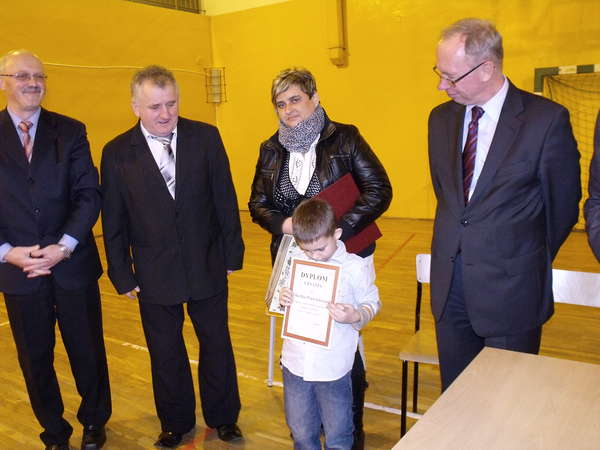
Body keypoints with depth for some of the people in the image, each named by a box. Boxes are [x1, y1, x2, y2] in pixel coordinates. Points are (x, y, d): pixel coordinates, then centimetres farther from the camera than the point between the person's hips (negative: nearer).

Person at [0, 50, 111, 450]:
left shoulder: (70, 131, 1)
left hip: (73, 264, 0)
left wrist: (64, 247, -15)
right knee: (35, 358, 14)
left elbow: (89, 195, -5)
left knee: (88, 351, 12)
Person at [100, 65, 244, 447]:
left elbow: (225, 199, -1)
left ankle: (223, 417, 37)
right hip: (154, 275, 0)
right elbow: (114, 221, 0)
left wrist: (232, 253, 0)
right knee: (165, 352, 15)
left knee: (217, 344, 15)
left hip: (207, 267, 1)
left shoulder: (206, 137, -6)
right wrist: (122, 275, 1)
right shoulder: (117, 153, -5)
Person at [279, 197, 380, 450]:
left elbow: (372, 303, -1)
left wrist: (355, 317, -21)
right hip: (295, 362, 3)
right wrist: (282, 300, -9)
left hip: (333, 368, -3)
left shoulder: (355, 268, -11)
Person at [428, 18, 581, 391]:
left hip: (510, 288, -4)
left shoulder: (547, 119, -11)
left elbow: (563, 205, -2)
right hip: (450, 282, 5)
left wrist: (532, 261, 9)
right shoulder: (441, 118, 5)